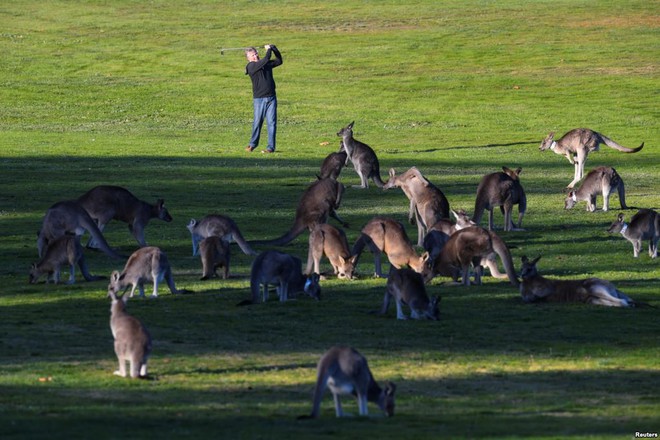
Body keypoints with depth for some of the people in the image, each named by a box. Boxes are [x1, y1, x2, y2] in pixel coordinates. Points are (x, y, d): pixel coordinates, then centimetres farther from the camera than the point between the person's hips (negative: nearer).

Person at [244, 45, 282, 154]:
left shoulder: (267, 64, 12)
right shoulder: (251, 66, -6)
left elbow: (279, 61, 17)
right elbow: (265, 61, -17)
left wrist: (274, 49, 5)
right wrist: (269, 50, -4)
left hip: (271, 97, 4)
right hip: (259, 98, -4)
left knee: (271, 122, -1)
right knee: (257, 122, 0)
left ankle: (271, 147, 1)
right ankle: (253, 144, 18)